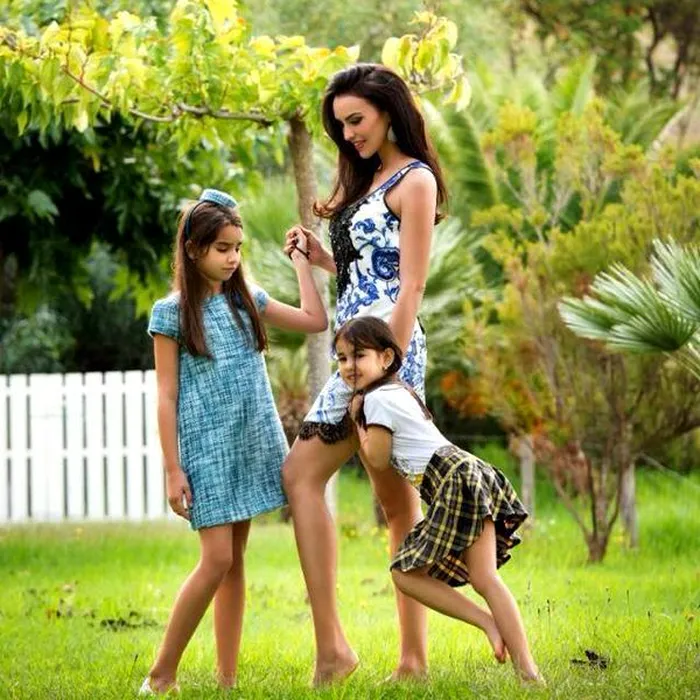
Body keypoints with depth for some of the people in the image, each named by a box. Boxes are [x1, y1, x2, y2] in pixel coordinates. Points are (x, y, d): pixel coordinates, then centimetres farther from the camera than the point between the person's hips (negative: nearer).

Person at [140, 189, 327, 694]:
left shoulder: (247, 300, 9)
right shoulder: (171, 313, -5)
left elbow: (315, 321, 10)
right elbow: (167, 396, -6)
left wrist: (301, 260, 12)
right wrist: (173, 471, -10)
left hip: (252, 445, 5)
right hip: (207, 448, -5)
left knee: (235, 560, 5)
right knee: (217, 559, -13)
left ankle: (227, 678, 8)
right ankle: (162, 675, -3)